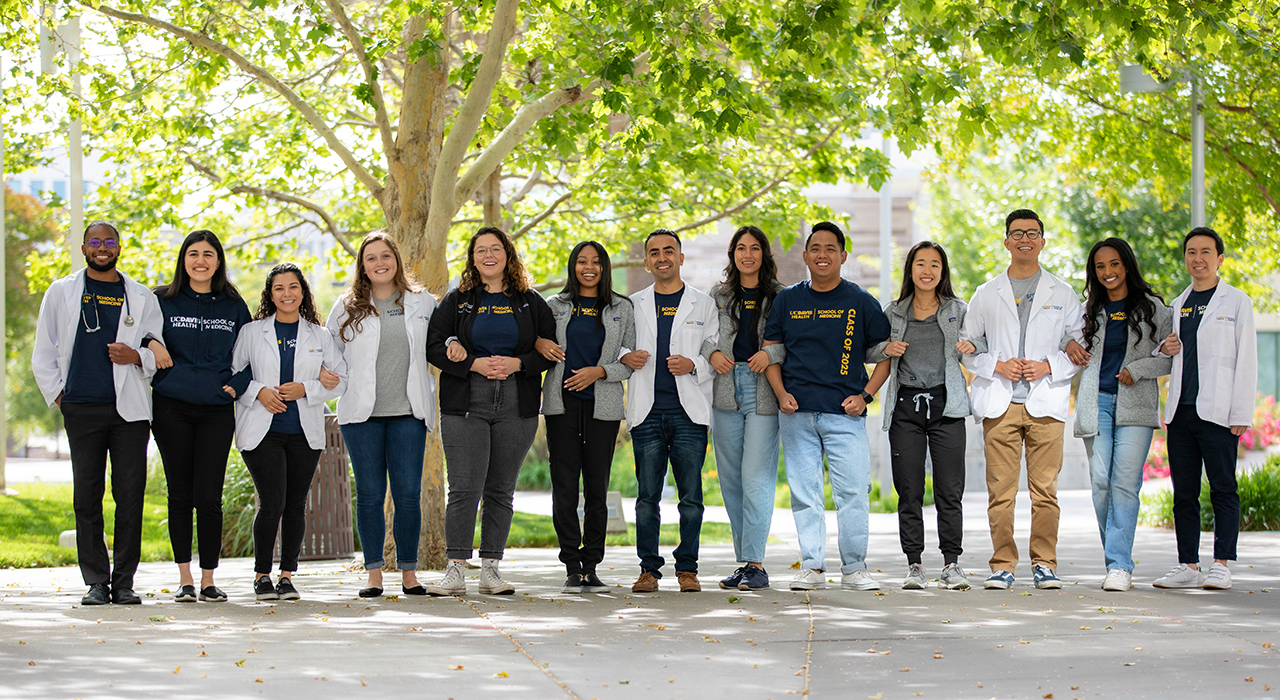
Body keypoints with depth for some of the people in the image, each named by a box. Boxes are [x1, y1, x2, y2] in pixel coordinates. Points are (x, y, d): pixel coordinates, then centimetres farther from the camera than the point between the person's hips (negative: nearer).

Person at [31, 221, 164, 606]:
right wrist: (57, 394, 4)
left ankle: (124, 581, 4)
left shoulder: (142, 297, 13)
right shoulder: (61, 293, 12)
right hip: (82, 410, 0)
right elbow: (43, 353, 14)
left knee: (130, 496, -3)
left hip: (129, 409, 0)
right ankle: (96, 582, 4)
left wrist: (137, 357, -5)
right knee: (87, 497, -1)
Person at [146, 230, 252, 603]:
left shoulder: (234, 306, 10)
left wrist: (237, 385, -1)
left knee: (208, 497, -5)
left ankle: (208, 579, 4)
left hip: (216, 409, 0)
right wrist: (151, 343, -9)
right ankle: (184, 579, 9)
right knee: (180, 494, 2)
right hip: (171, 408, 0)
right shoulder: (163, 301, 6)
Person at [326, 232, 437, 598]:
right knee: (370, 494, 2)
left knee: (408, 493, -2)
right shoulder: (348, 306, 8)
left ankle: (409, 572, 4)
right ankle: (374, 574, 7)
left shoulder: (423, 303, 9)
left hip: (408, 413, 0)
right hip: (362, 413, 0)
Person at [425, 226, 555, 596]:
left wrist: (516, 364, -11)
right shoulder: (456, 301, 9)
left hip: (516, 408, 1)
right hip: (465, 404, -1)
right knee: (464, 488, -9)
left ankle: (490, 570, 9)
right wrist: (474, 364, -13)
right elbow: (435, 347, 2)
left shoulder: (530, 303, 11)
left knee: (501, 490, 4)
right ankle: (455, 571, -7)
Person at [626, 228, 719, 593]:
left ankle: (687, 567, 6)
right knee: (647, 495, -1)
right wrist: (626, 357, -4)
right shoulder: (633, 305, 13)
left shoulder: (703, 304, 10)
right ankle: (649, 569, 5)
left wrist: (693, 365, -10)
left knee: (691, 495, -2)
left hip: (689, 412, -1)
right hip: (647, 412, 1)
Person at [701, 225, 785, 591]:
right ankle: (745, 561, 13)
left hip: (765, 394, -4)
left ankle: (755, 564, -9)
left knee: (756, 479, -11)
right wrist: (712, 353, -7)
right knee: (731, 481, 5)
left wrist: (771, 353, -16)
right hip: (726, 393, 4)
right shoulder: (718, 295, 14)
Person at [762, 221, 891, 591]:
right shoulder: (787, 300, 10)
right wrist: (781, 393, -1)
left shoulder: (861, 302, 5)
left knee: (853, 490, -5)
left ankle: (854, 567, 5)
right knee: (804, 491, 3)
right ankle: (811, 565, 11)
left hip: (845, 412, -2)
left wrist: (866, 395, -3)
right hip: (797, 412, 2)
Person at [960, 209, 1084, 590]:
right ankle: (1003, 565, 3)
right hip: (1000, 404, 0)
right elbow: (965, 346, 12)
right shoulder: (987, 295, 12)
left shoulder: (1062, 294, 11)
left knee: (1045, 488, -3)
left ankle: (1044, 563, 5)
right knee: (1000, 490, -3)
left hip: (1046, 403, 0)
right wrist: (996, 366, -4)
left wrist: (1049, 367, -5)